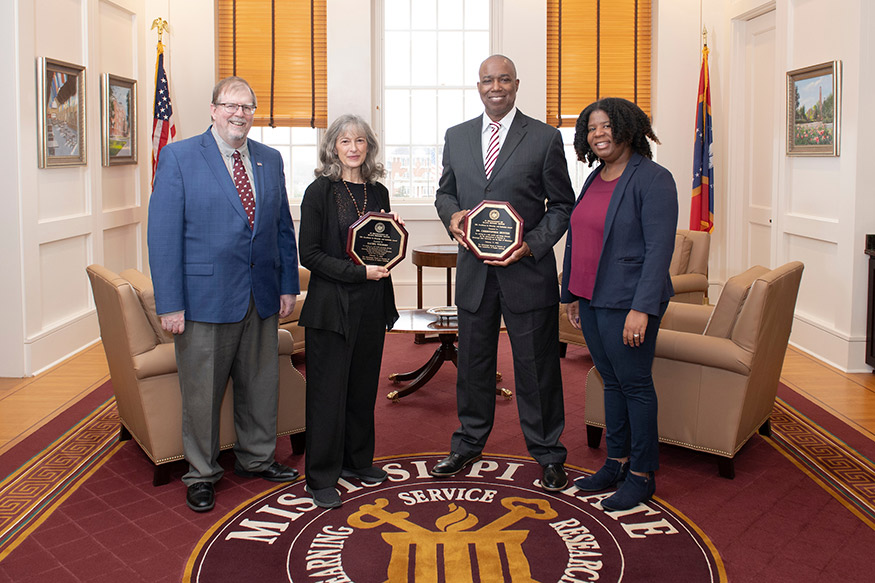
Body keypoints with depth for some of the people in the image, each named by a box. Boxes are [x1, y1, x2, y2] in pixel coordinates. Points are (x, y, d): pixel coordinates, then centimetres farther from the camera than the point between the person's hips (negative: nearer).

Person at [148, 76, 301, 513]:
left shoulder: (270, 160, 10)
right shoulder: (178, 157, -5)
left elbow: (283, 227, 14)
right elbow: (163, 235, -9)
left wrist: (289, 284, 8)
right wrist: (169, 303, -14)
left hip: (262, 298, 5)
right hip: (205, 297, -4)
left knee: (261, 384, 15)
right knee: (202, 392, 7)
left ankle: (256, 458, 35)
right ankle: (201, 474, 25)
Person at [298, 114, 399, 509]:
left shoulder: (378, 192, 10)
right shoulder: (320, 192, -6)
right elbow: (310, 255, -11)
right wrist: (359, 271, -17)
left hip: (372, 305, 6)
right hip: (331, 305, -5)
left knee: (364, 386, 14)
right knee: (328, 390, 0)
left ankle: (358, 460, 30)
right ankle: (321, 476, 11)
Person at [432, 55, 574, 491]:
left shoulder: (545, 138, -2)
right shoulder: (456, 137, 9)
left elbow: (562, 205, 0)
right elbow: (445, 191, 18)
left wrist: (533, 244, -15)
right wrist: (452, 214, -5)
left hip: (527, 271, -3)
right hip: (473, 270, 4)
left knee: (537, 366, 4)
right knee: (472, 362, 15)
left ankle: (548, 455, 20)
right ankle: (468, 444, 33)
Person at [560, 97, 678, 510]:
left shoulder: (652, 179, -12)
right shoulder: (595, 180, 13)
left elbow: (659, 248, -18)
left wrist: (642, 308, -23)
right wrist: (573, 295, 17)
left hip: (627, 303, -8)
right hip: (591, 299, 8)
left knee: (634, 384, 2)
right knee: (611, 381, 15)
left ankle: (641, 475, 15)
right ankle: (616, 462, 28)